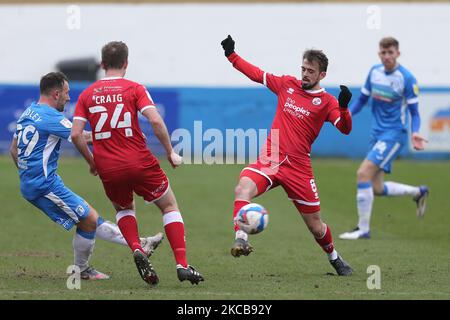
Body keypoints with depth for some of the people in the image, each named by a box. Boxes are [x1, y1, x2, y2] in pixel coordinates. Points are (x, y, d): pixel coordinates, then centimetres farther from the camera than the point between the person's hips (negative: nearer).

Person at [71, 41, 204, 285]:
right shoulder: (134, 89, -2)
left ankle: (136, 250, 3)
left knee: (123, 209, 30)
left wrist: (91, 162, 13)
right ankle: (182, 265, 3)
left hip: (108, 170, 3)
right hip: (140, 163, -3)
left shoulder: (87, 95, 6)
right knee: (170, 207, 15)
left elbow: (75, 134, -1)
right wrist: (170, 153, -4)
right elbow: (155, 121, -15)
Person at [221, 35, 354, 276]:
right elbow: (255, 74, 19)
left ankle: (335, 259, 34)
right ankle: (240, 240, -40)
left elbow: (345, 129, -14)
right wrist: (231, 55, 13)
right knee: (243, 188, -31)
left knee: (316, 227, 5)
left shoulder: (326, 101, -1)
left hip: (298, 168, -2)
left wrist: (343, 107, -32)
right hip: (270, 160, 2)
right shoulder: (287, 84, 9)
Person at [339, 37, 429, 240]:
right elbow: (362, 100, 14)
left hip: (394, 134, -7)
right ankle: (418, 193, 34)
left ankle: (363, 229, -12)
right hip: (377, 133, 7)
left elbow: (414, 113, -7)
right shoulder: (374, 72, 5)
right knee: (377, 189, 8)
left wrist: (414, 133, -26)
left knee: (363, 173, -21)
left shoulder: (406, 78, -12)